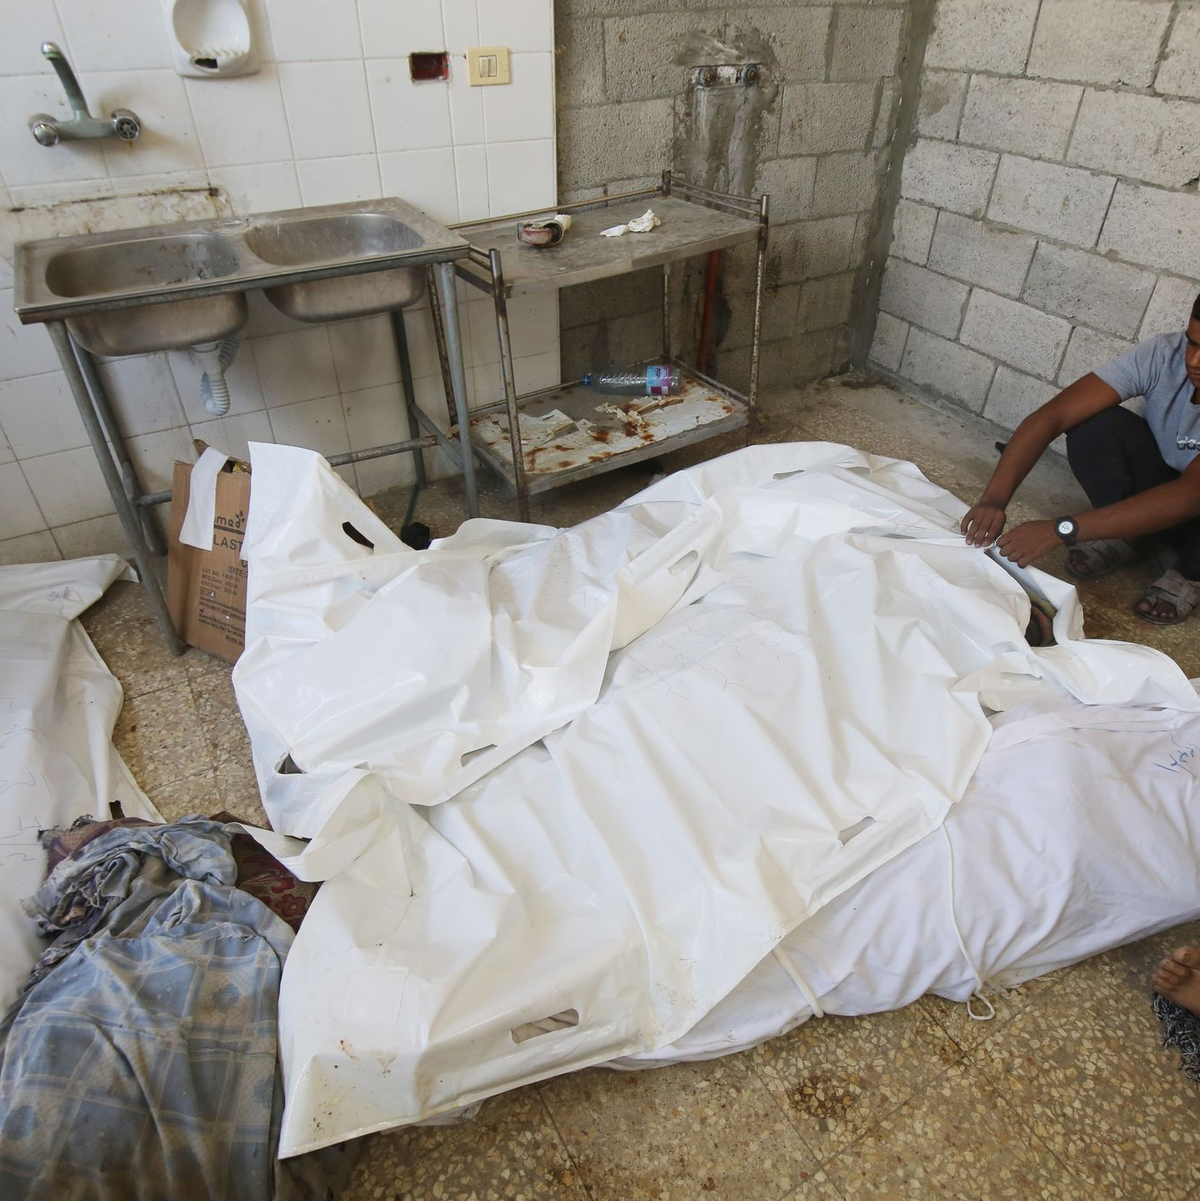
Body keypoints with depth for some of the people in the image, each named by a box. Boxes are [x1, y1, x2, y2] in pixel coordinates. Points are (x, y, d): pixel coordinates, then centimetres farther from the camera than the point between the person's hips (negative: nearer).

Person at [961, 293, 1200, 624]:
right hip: (1158, 486, 3)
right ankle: (1128, 535, -2)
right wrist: (994, 499, -46)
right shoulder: (1161, 354, -24)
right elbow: (1050, 415, -31)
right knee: (1096, 425, -27)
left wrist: (1061, 531, -50)